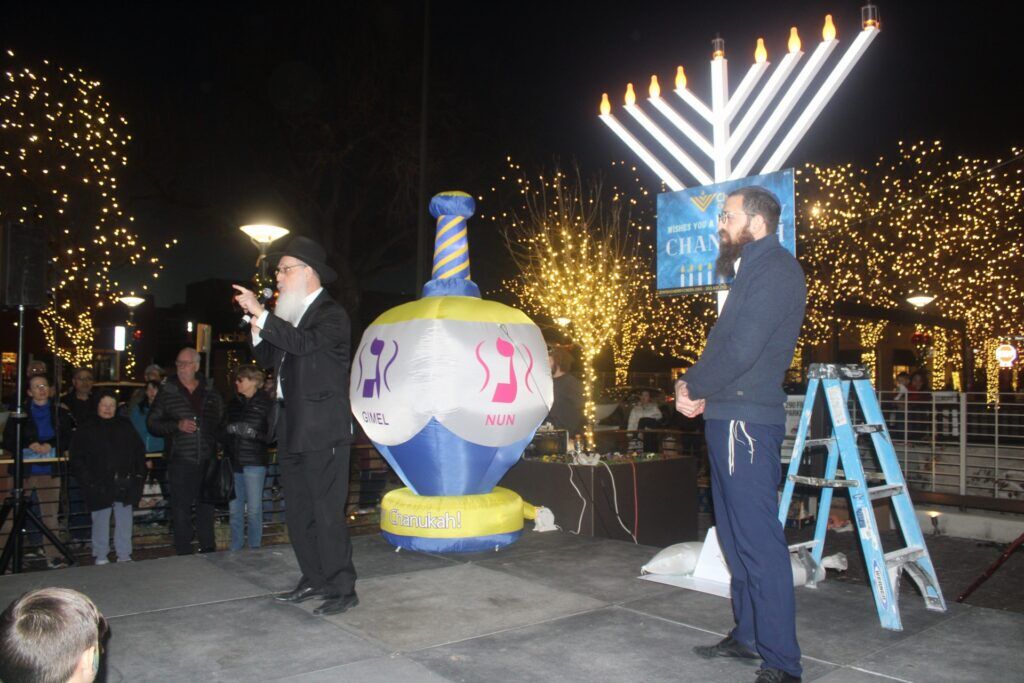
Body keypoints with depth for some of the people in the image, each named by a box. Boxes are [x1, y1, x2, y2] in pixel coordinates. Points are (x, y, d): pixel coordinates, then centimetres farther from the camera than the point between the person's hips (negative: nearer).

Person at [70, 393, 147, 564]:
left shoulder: (125, 426, 11)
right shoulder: (86, 430, 4)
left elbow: (139, 452, 12)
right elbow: (77, 459, 0)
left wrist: (140, 474, 2)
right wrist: (88, 481, -9)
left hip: (125, 484, 2)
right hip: (100, 485, -2)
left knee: (124, 521, 5)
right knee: (101, 521, 3)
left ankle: (124, 555, 13)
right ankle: (100, 557, 14)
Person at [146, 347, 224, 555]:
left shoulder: (210, 393, 9)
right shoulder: (167, 393, 2)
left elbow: (221, 420, 20)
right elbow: (152, 423, 2)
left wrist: (218, 445, 7)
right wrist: (177, 425, -13)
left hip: (207, 460, 2)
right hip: (180, 460, -2)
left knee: (206, 506, 11)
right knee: (181, 509, 1)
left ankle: (208, 550, 22)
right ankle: (184, 554, 11)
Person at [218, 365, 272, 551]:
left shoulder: (265, 403, -3)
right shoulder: (233, 404, 13)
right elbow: (221, 432, 16)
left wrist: (254, 433, -19)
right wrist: (229, 430, -4)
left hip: (254, 463, -5)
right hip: (233, 461, 5)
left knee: (254, 509, 1)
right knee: (234, 509, 8)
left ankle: (254, 549, 13)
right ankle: (235, 549, 20)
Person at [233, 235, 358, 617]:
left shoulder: (331, 314, -8)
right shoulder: (291, 316, 17)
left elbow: (303, 343, -26)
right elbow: (268, 360, 19)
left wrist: (261, 315, -23)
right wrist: (257, 327, 5)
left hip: (323, 432, -9)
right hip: (292, 431, 9)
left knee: (327, 511, -7)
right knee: (299, 513, 13)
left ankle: (341, 588, 2)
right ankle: (314, 581, 25)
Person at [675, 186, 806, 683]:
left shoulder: (775, 270, -10)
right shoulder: (753, 271, 21)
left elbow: (742, 350, -20)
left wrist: (692, 386, -6)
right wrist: (697, 390, 4)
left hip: (746, 422, -10)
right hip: (728, 418, 10)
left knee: (758, 539, -7)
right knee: (738, 536, 16)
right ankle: (748, 636, 27)